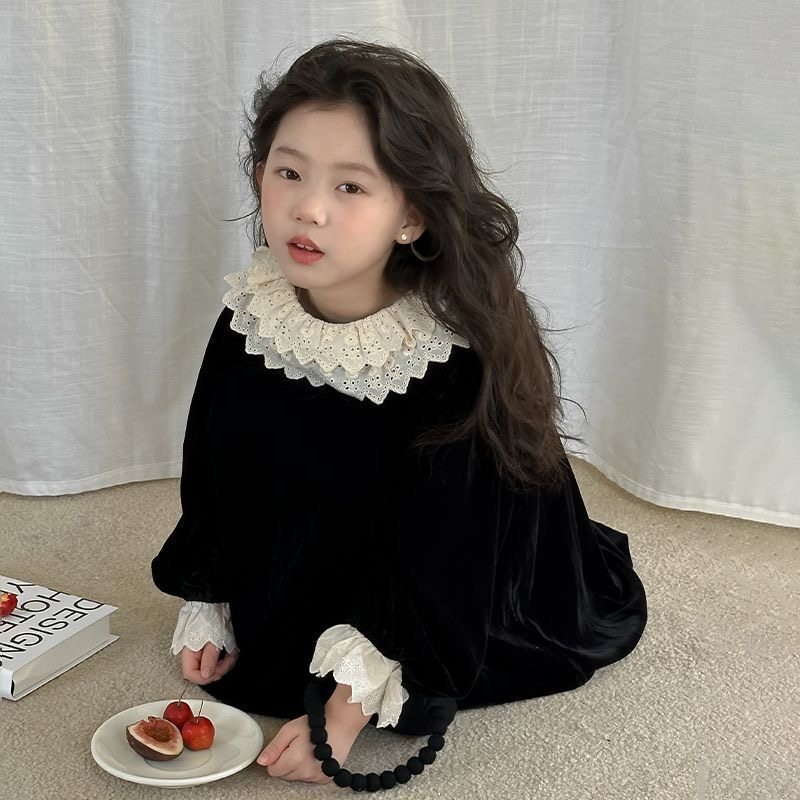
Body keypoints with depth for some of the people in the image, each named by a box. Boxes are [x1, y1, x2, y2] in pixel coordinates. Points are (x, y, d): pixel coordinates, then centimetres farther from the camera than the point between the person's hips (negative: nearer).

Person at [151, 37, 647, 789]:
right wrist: (209, 612, 2)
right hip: (307, 582, 5)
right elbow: (213, 482, -3)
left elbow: (428, 559, -28)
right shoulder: (249, 319, -18)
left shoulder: (457, 357, -32)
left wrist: (346, 713, -29)